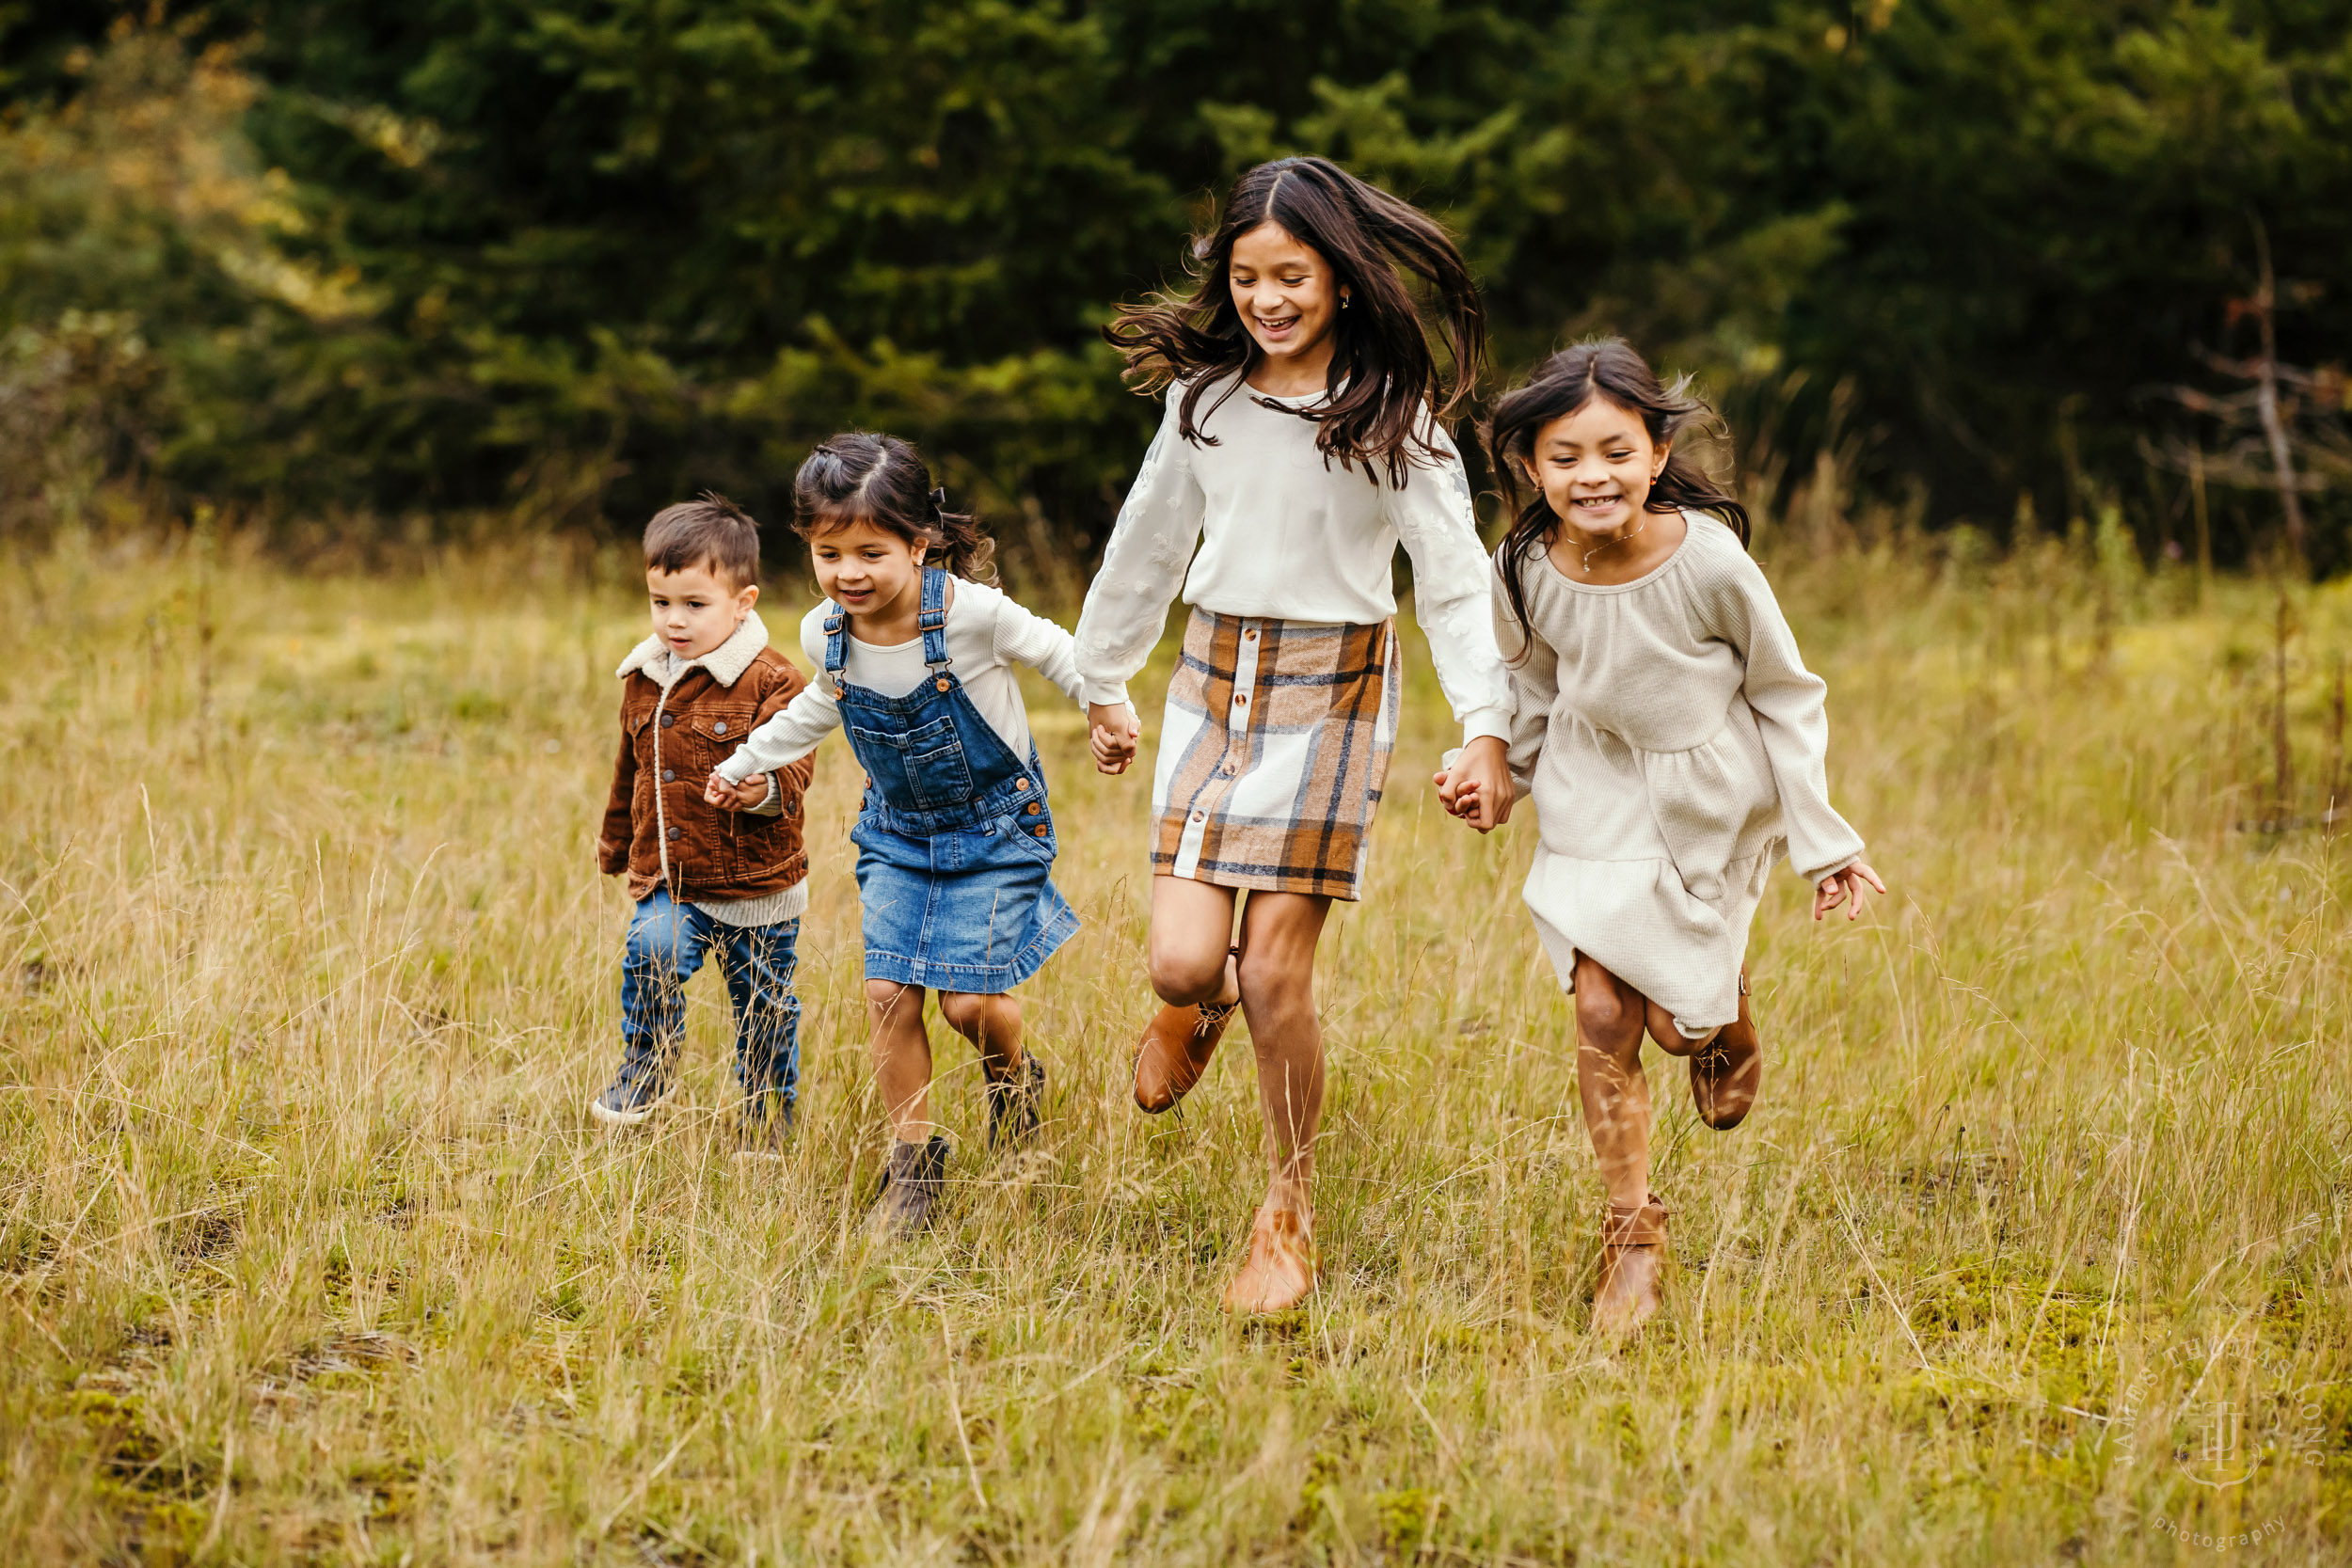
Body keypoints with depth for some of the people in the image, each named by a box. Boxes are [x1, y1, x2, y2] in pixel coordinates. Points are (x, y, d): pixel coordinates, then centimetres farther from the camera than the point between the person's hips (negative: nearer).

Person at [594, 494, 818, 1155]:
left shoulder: (770, 682, -13)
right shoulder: (643, 680, 6)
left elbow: (794, 768, -18)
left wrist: (764, 786, -40)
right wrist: (616, 841, 30)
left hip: (756, 888, -3)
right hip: (667, 881, 3)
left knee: (764, 1009, 9)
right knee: (650, 952, -25)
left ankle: (767, 1122, 30)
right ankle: (648, 1066, -1)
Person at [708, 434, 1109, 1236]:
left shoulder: (971, 613, -26)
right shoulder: (826, 634, -10)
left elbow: (1054, 652, -8)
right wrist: (750, 761, 19)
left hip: (995, 825, -4)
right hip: (899, 832, 4)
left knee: (969, 999, -10)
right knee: (889, 994, -7)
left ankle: (1014, 1078, 25)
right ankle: (915, 1164, 7)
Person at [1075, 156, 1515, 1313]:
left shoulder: (1392, 410, -6)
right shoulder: (1206, 395, 6)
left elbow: (1453, 571, -8)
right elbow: (1149, 543, 18)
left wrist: (1485, 725, -17)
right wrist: (1104, 682, 26)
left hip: (1332, 690, -3)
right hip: (1213, 681, 3)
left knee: (1276, 975, -7)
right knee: (1181, 961, -8)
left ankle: (1290, 1212, 11)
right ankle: (1201, 1003, 32)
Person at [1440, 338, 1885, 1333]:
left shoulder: (1712, 563, -25)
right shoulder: (1527, 572, -17)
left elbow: (1786, 697, -10)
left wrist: (1823, 841, -7)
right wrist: (1497, 781, -6)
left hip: (1711, 809, -2)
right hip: (1594, 805, 2)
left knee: (1677, 1023, -2)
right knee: (1601, 1017, -8)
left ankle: (1729, 1010, 38)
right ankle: (1634, 1240, 7)